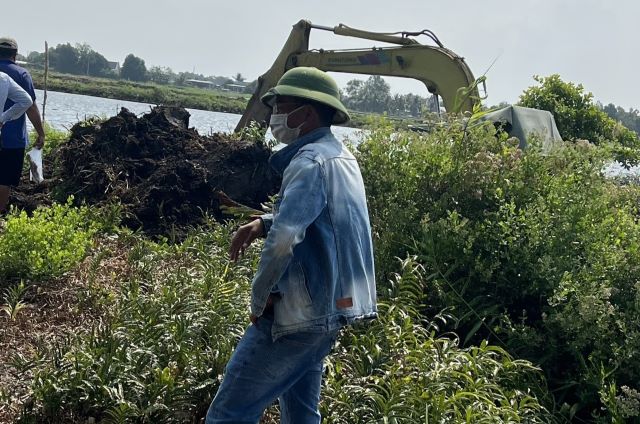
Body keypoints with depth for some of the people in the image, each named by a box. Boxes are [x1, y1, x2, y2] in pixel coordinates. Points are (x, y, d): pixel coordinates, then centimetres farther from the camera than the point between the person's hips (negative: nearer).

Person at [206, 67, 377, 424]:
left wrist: (259, 298, -17)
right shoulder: (341, 157, 14)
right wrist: (263, 222, 11)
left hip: (299, 313, -10)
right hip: (327, 311, 10)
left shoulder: (311, 161, -18)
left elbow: (284, 238, -32)